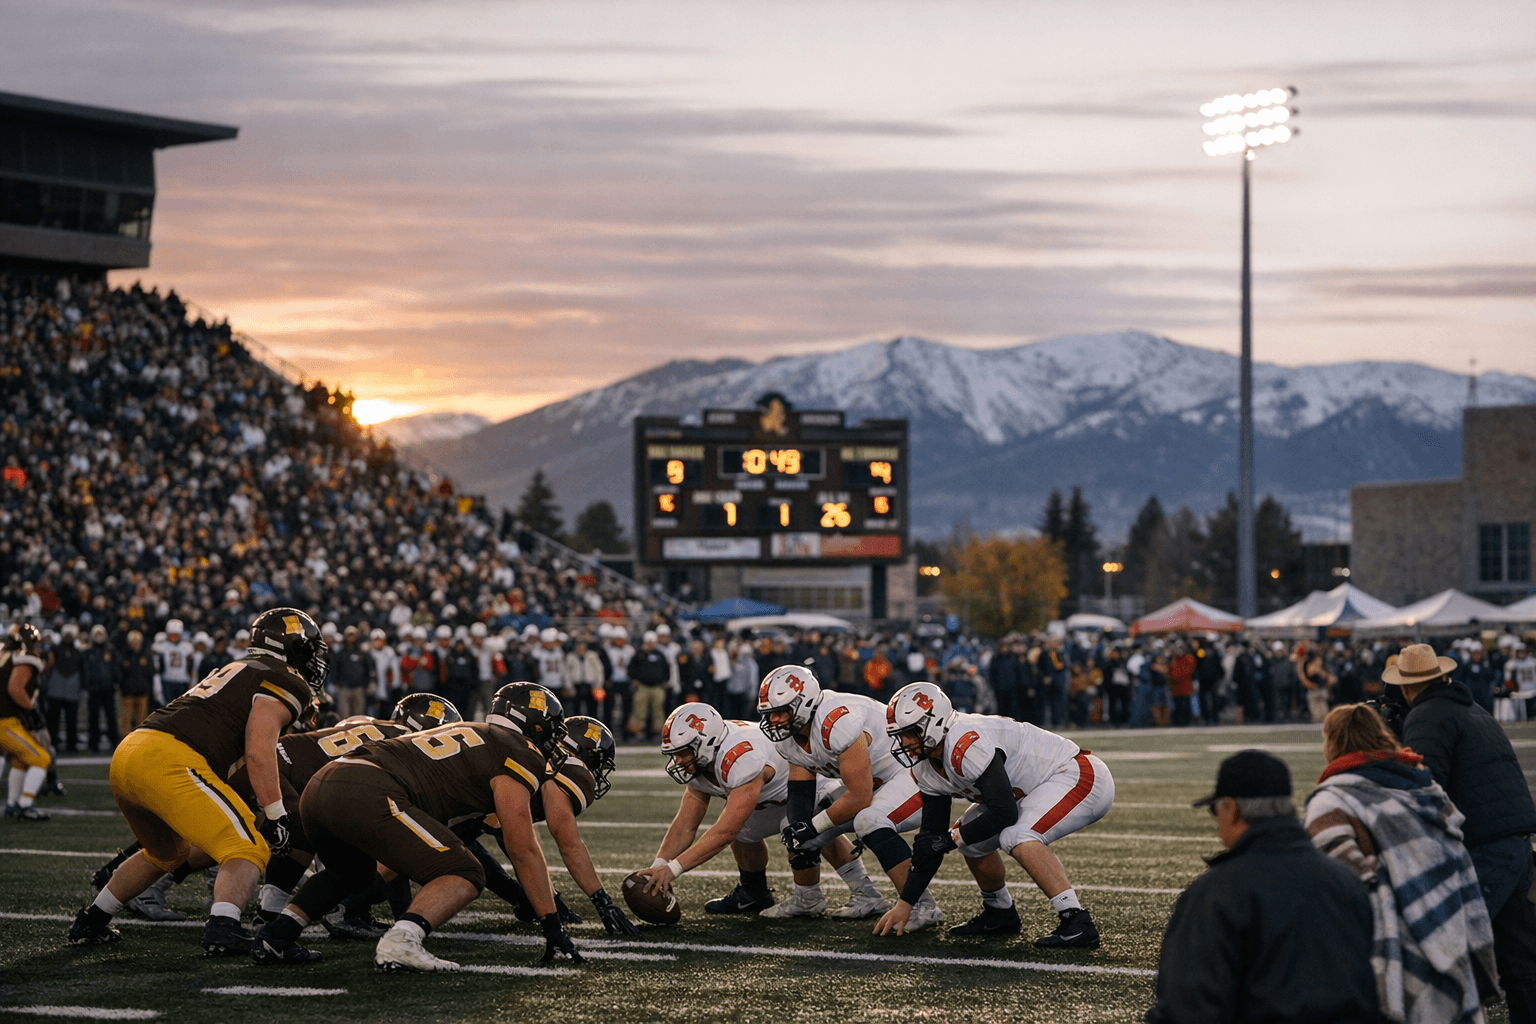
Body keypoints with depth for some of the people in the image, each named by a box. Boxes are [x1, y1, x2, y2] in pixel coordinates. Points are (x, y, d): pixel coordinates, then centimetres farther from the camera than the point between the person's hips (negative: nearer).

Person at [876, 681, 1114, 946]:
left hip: (1082, 777, -10)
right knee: (971, 838, 9)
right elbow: (930, 841, 7)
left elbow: (1004, 814, -28)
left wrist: (949, 838, -20)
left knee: (1018, 837, -30)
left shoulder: (966, 745, -29)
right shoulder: (928, 770, 2)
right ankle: (999, 914, 29)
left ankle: (1077, 923, -27)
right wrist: (905, 904, 5)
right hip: (1041, 788, 10)